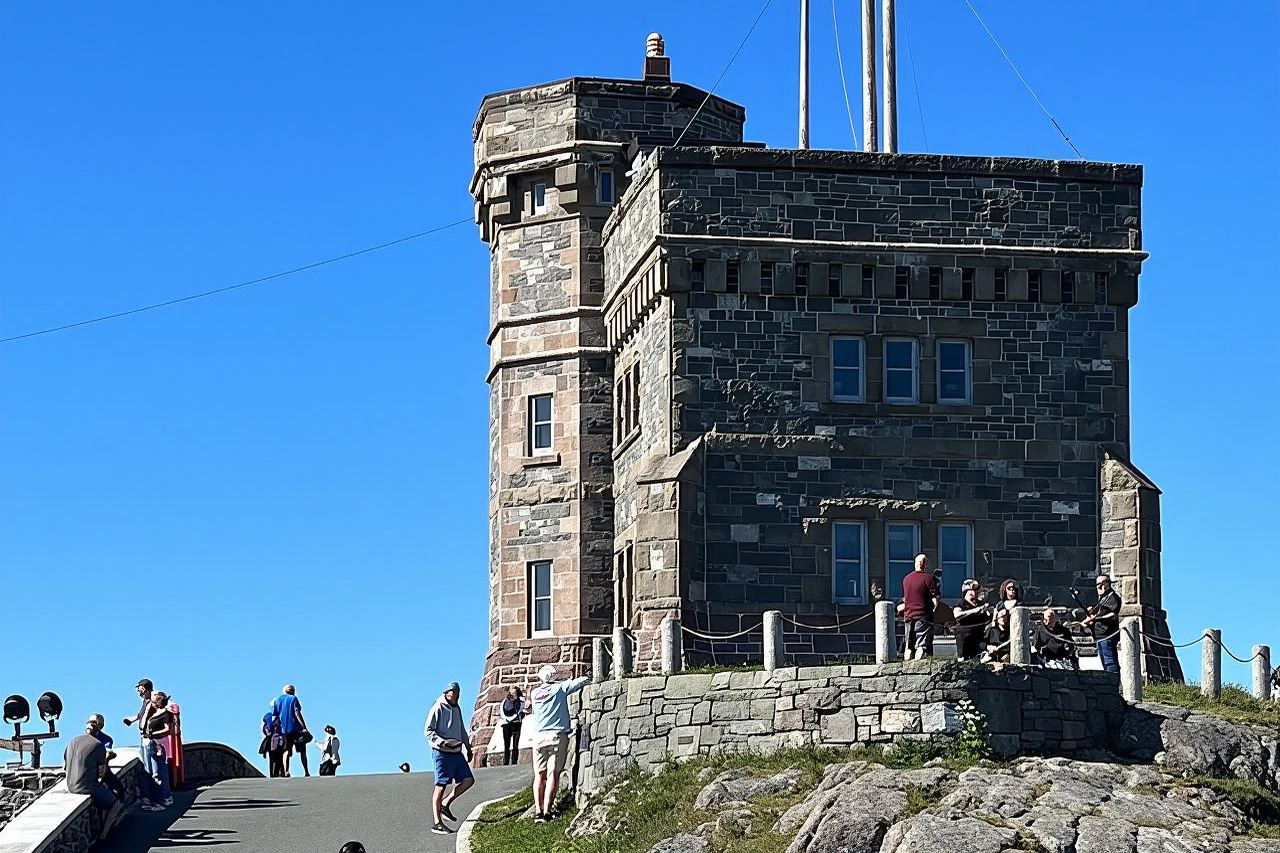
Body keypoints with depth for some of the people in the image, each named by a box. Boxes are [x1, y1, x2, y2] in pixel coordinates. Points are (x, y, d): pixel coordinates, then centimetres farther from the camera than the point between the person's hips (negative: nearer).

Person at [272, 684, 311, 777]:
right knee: (302, 751, 7)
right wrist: (304, 727, -16)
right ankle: (306, 772, 1)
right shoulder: (293, 698, 0)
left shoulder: (278, 699, 13)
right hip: (295, 728, -3)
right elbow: (297, 713, -11)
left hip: (284, 729, 3)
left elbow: (276, 715, 9)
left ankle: (286, 771, -19)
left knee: (286, 751, 1)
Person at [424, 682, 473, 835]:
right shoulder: (438, 708, -9)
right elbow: (428, 730, -14)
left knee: (468, 780, 1)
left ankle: (445, 803, 14)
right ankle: (437, 823, -4)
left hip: (457, 752, 8)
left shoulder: (456, 709, 16)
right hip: (442, 753, -8)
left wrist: (468, 747, 27)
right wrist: (443, 742, -25)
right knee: (441, 786, -6)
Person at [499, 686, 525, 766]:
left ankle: (514, 763, -10)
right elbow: (502, 712, 8)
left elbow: (521, 711, -1)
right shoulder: (505, 701, 17)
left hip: (515, 723, -2)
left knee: (515, 745, -6)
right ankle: (505, 764, -4)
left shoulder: (520, 700, 9)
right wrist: (505, 718, -11)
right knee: (506, 745, -1)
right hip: (506, 723, 2)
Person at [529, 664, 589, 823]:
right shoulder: (560, 688, -1)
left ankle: (538, 810, -4)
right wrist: (587, 679, 27)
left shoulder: (535, 693, 10)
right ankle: (547, 810, -13)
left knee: (539, 774, 5)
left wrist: (568, 682, 33)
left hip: (539, 736, 4)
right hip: (557, 735, -3)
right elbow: (583, 680, 4)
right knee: (553, 773, -6)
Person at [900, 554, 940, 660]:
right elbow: (936, 599, -11)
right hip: (924, 616, -6)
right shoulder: (929, 578, -8)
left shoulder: (906, 579, 12)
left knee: (909, 647, 10)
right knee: (922, 646, -8)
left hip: (908, 615, 6)